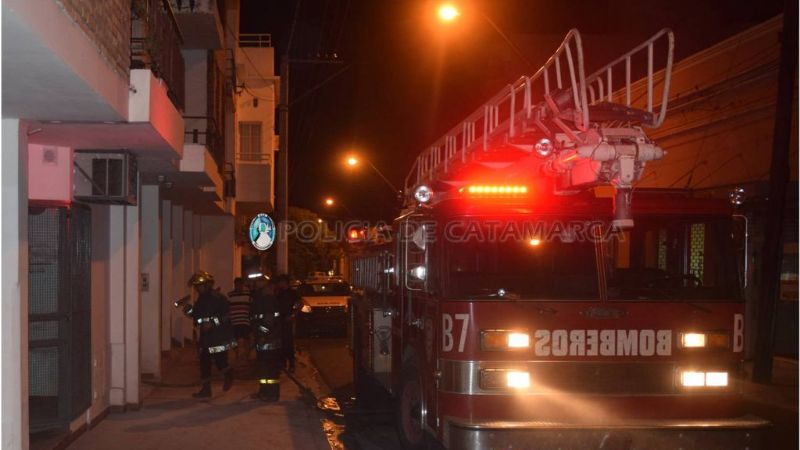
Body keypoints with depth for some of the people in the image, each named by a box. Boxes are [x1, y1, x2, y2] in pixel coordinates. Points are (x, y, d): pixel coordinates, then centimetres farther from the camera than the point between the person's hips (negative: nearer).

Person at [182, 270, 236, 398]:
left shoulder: (217, 298, -15)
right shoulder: (201, 299, 13)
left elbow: (227, 316, -21)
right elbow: (197, 316, 18)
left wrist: (213, 323, -26)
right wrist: (189, 310, 0)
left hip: (220, 336, -8)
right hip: (206, 336, 8)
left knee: (220, 360, -5)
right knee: (204, 361, 6)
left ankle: (229, 376, 27)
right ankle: (206, 389, 13)